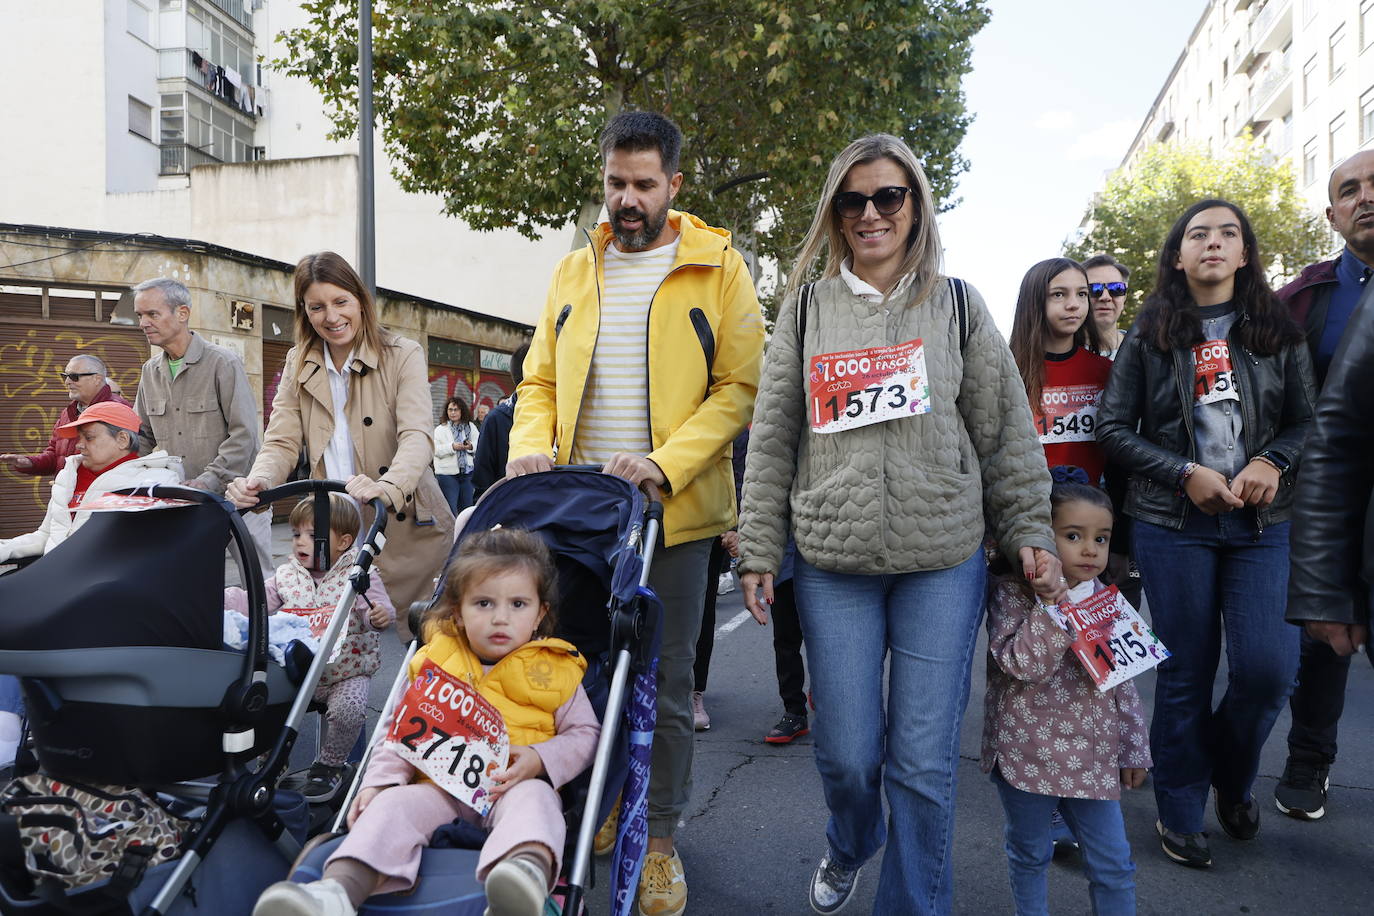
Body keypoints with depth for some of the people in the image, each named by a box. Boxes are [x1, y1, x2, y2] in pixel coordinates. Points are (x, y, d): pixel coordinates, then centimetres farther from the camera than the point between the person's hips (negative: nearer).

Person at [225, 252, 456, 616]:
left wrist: (388, 488, -38)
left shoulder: (404, 355, -4)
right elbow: (282, 442, 3)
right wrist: (258, 480, -20)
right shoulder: (298, 364, 10)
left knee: (407, 630, 0)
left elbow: (417, 436, -18)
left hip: (405, 528, -3)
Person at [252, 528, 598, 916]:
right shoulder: (436, 665, 13)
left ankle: (529, 868, -67)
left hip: (516, 786, -3)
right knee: (394, 802, -25)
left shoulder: (554, 670, 8)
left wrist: (541, 759, -13)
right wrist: (378, 780, -3)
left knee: (534, 799, -35)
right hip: (441, 786, 3)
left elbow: (585, 733, 7)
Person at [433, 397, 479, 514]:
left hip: (467, 472, 3)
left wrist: (471, 446, -13)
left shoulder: (471, 426, 12)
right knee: (450, 508, -4)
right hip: (447, 473, -3)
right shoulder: (440, 429, 3)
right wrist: (452, 447, -20)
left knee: (467, 506, 10)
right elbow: (435, 450, -9)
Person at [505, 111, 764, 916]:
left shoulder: (718, 268, 0)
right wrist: (532, 446, -6)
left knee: (666, 681, 5)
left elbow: (741, 386, -7)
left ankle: (661, 839, 23)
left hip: (674, 513, -4)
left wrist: (667, 462, -20)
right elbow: (540, 381, 14)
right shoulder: (575, 271, 13)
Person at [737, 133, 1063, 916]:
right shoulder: (807, 308, 7)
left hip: (945, 563, 0)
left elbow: (1006, 431, 8)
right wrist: (759, 549, 3)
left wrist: (1031, 533, 1)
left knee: (926, 761, 2)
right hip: (833, 564, 1)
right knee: (846, 754, 7)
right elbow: (773, 437, 6)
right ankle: (850, 848, 40)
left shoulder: (957, 306, 7)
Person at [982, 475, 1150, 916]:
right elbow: (1020, 665, -25)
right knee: (1030, 856, 15)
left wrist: (1133, 749, 11)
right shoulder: (1012, 591, -12)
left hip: (1091, 759, 4)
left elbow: (1123, 682, 11)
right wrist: (1056, 604, -28)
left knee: (1114, 865, 10)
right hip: (1027, 756, -4)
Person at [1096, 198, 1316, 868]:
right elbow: (1114, 428, 1)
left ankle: (1231, 775, 25)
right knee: (1185, 674, 3)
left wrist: (1272, 463, -12)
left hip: (1262, 523, 2)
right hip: (1173, 525, -1)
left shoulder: (1279, 332, 10)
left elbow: (1307, 420, 9)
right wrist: (1186, 474, -11)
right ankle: (1179, 812, 21)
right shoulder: (1150, 336, 5)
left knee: (1268, 669, -7)